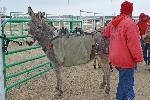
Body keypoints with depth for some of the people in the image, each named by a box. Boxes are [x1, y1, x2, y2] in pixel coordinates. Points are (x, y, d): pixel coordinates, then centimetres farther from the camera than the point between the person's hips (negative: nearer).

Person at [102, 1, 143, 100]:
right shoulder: (130, 23, -20)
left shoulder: (113, 22, 7)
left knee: (128, 80, 24)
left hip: (115, 58, 8)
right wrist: (138, 58, -17)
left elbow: (105, 33, 24)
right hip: (126, 60, -8)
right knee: (125, 84, 2)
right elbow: (134, 44, -24)